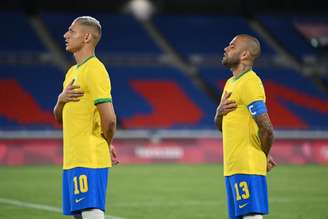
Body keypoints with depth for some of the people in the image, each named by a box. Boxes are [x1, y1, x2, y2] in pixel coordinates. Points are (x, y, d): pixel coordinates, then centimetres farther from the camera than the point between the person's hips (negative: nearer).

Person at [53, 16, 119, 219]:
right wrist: (61, 100, 0)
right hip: (72, 159, 10)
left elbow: (109, 119, -19)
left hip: (89, 160, -10)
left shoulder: (94, 70, -12)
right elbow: (60, 118, 21)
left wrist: (106, 146, -2)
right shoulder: (72, 72, 18)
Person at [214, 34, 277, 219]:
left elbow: (266, 129, -20)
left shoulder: (249, 83, -14)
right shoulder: (231, 83, 18)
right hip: (233, 167, 10)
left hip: (247, 168, -10)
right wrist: (220, 112, 0)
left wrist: (264, 156, -4)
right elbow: (221, 126, 23)